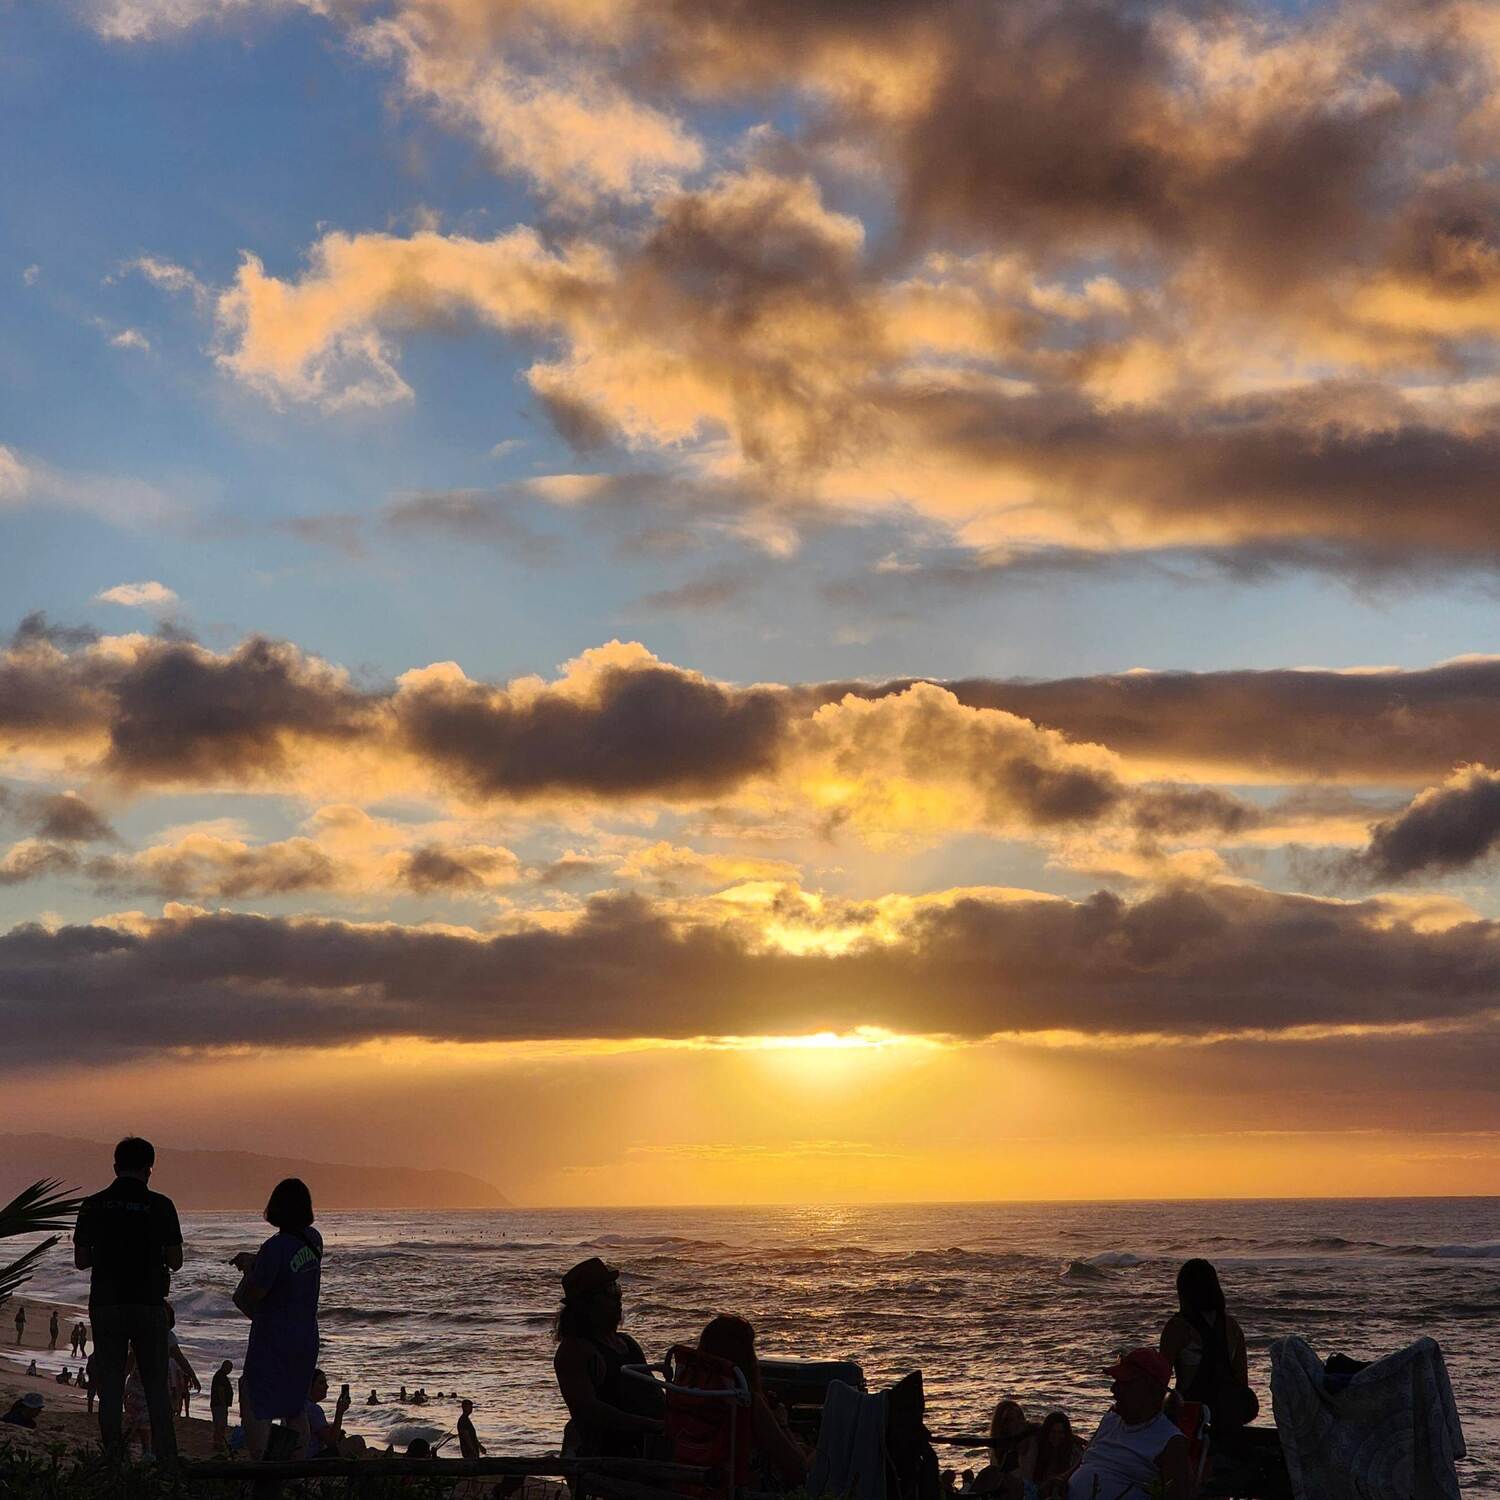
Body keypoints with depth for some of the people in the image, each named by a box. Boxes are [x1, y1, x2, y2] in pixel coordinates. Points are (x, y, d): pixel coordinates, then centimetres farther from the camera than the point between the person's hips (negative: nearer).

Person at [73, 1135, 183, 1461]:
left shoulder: (93, 1206, 0)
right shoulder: (160, 1205, -5)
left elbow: (81, 1260, 4)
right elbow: (175, 1261, -3)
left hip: (106, 1306, 1)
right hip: (149, 1304, -1)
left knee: (110, 1388, 8)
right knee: (156, 1387, 7)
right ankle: (166, 1458, 3)